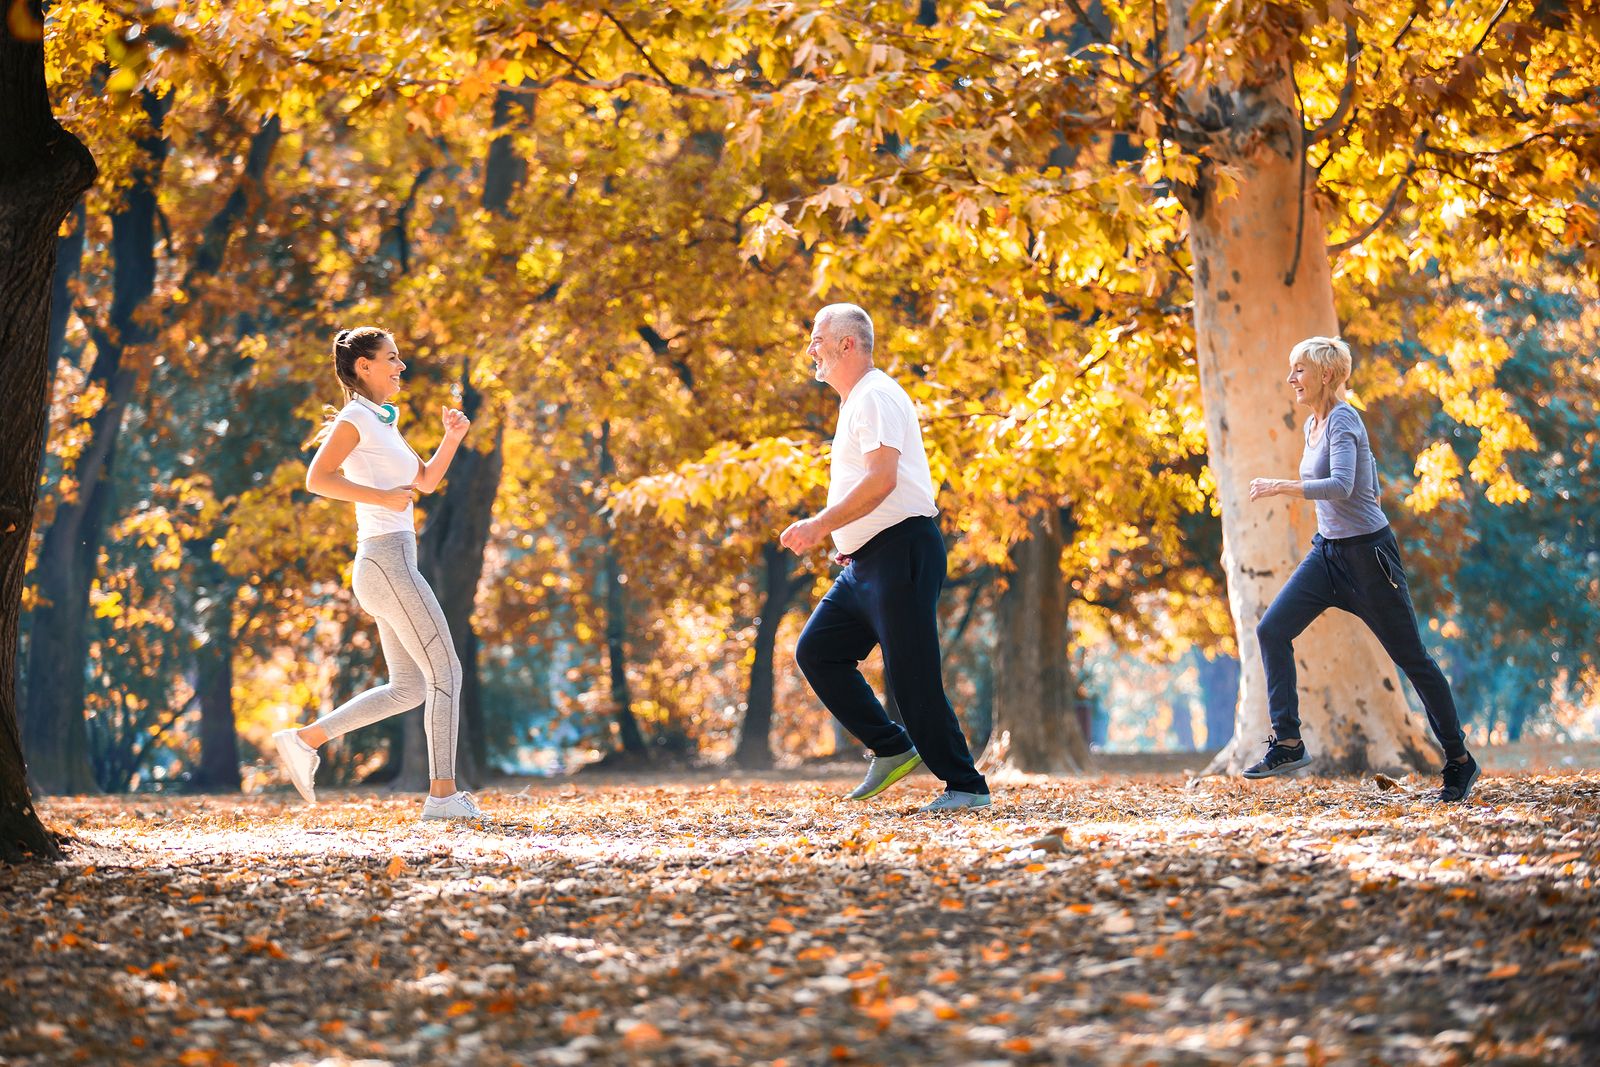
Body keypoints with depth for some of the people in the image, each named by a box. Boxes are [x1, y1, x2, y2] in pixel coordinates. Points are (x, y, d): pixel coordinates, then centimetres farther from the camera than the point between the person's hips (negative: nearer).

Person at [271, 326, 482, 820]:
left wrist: (453, 435, 10)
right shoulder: (356, 418, -8)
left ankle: (304, 740, 13)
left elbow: (426, 480, 24)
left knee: (407, 689, 12)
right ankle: (443, 793, -6)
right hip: (388, 561, -10)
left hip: (386, 565, 10)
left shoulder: (384, 421, 19)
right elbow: (317, 479, -20)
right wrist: (382, 496, -21)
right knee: (446, 673, -7)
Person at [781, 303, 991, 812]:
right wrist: (845, 540, 21)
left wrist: (821, 525, -24)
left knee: (911, 675, -10)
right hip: (866, 561, 10)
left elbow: (882, 479, -23)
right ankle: (892, 748, 9)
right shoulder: (855, 403, 21)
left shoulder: (877, 397, -11)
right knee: (817, 651, 6)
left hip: (902, 551, -10)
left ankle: (966, 785, -3)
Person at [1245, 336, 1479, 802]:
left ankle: (1459, 760, 11)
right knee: (1272, 630, -7)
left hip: (1366, 553, -9)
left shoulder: (1343, 421, -17)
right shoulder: (1313, 425, 10)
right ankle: (1288, 743, -5)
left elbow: (1340, 487, -32)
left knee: (1411, 657, 0)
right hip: (1327, 552, 9)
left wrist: (1281, 487, -31)